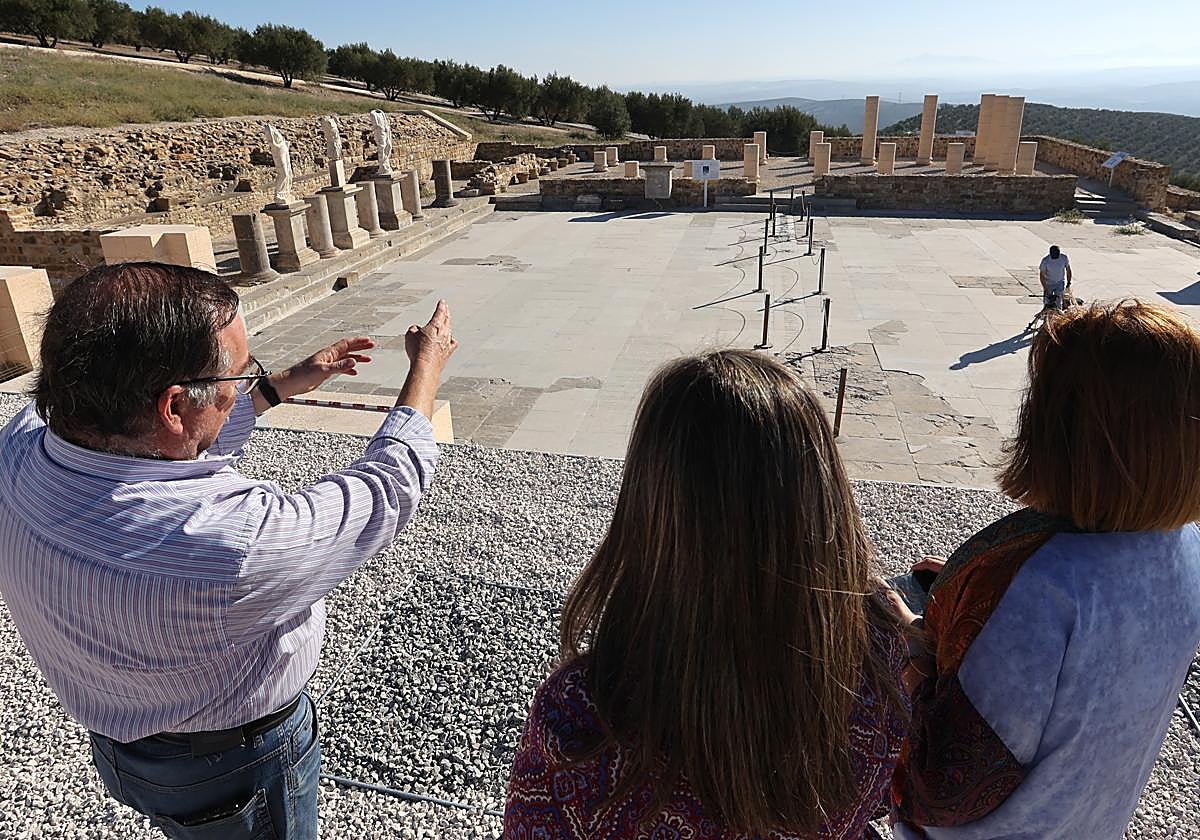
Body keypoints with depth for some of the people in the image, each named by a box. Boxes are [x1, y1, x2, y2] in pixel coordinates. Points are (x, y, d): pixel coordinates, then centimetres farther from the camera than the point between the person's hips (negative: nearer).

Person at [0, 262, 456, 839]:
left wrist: (283, 385, 5)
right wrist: (428, 364, -14)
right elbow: (385, 490, -28)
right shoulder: (226, 544, -45)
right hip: (234, 772, -6)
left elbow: (180, 439, -3)